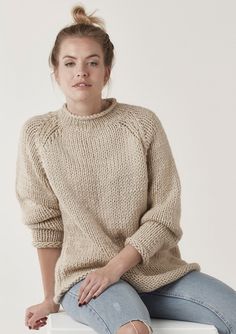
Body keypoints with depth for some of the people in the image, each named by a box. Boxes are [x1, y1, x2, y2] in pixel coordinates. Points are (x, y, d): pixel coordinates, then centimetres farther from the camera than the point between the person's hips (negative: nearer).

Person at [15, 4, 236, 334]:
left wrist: (115, 266, -14)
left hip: (155, 267, 3)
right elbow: (45, 225, 3)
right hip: (83, 273, -2)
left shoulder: (144, 123, -1)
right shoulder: (38, 133, -1)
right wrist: (51, 299, 8)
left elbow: (165, 216, -3)